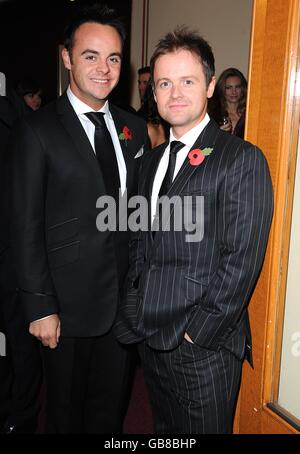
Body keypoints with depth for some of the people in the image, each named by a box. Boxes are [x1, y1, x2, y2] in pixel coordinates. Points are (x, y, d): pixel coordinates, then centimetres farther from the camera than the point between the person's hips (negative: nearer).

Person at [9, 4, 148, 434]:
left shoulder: (134, 128, 5)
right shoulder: (37, 131, -10)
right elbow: (26, 226, -11)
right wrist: (40, 307, -12)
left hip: (126, 298, 4)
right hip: (68, 302, -4)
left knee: (112, 405, 23)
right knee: (66, 409, 19)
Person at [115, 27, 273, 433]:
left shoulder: (242, 160, -12)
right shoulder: (151, 160, 11)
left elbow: (242, 260, -17)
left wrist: (197, 332, -15)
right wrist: (136, 311, 6)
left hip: (204, 345, -6)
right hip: (149, 337, 7)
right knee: (164, 430, 24)